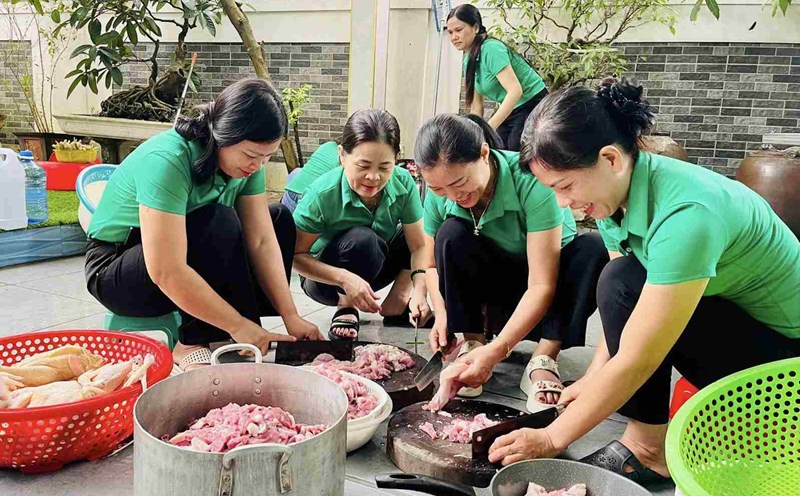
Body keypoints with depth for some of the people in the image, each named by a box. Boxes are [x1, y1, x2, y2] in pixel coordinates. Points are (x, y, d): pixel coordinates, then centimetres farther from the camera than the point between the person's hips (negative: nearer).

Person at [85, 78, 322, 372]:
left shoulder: (246, 162, -11)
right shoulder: (166, 160, -32)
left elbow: (262, 241, -12)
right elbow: (167, 273, -36)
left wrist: (291, 317, -18)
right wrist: (238, 325, -31)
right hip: (114, 270, -7)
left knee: (280, 219, -2)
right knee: (220, 224, -32)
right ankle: (193, 344, -20)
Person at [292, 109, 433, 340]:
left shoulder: (403, 183, -20)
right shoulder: (322, 193, -29)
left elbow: (419, 245, -17)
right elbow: (296, 256, -24)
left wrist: (419, 291, -34)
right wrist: (345, 278, -37)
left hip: (377, 267, 4)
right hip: (327, 276, -4)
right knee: (361, 239, -36)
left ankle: (398, 298, -4)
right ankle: (345, 307, -11)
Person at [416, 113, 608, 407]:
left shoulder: (530, 180, -32)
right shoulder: (438, 195, -18)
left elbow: (542, 285, -33)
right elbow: (433, 265, -2)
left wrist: (496, 351, -41)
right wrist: (442, 314, -22)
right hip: (493, 279, 3)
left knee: (594, 250, -33)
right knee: (451, 233, -26)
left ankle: (544, 360, -25)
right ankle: (472, 343, -15)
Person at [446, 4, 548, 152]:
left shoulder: (491, 49, -20)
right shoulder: (469, 61, 6)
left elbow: (515, 90, -30)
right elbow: (476, 107, 8)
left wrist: (488, 129, -34)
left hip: (533, 107, -8)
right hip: (511, 112, 8)